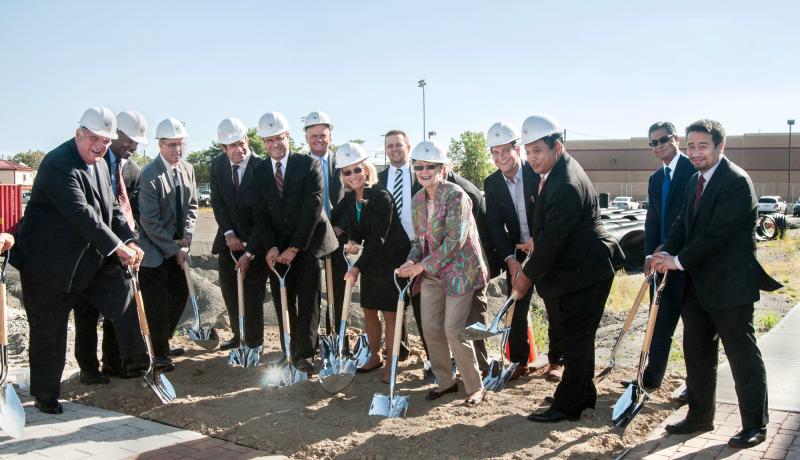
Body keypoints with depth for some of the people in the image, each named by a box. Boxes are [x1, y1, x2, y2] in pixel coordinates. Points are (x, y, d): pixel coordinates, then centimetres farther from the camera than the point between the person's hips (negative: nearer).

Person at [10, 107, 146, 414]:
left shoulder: (100, 165, 7)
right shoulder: (59, 164, -21)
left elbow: (111, 210, 9)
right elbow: (81, 214, -28)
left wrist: (130, 242, -6)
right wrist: (117, 247, -26)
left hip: (93, 259, 8)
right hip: (49, 262, -8)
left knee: (126, 299, 5)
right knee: (49, 331, 5)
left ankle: (136, 361, 20)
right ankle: (45, 396, 20)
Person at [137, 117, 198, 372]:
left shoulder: (187, 169, 3)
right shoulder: (150, 175, -19)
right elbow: (150, 222, -19)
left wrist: (186, 234, -4)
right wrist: (174, 249, -15)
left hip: (177, 247, 7)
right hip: (154, 250, -7)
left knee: (180, 295, 13)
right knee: (157, 304, 0)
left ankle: (164, 342, 31)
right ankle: (160, 353, 14)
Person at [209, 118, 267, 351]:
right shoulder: (217, 164, -3)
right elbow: (217, 201, 0)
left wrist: (250, 251, -21)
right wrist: (228, 233, -13)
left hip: (255, 240, -5)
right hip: (229, 239, 5)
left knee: (253, 294, -1)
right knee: (230, 291, 13)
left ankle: (254, 343, 13)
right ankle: (238, 335, 30)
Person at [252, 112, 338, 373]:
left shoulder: (309, 165, -4)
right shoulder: (260, 171, 8)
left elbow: (313, 208, -10)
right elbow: (261, 213, 6)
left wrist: (295, 247, -12)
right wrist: (271, 246, -9)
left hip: (306, 245, -3)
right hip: (277, 248, 3)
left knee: (308, 302, 0)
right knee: (283, 303, 5)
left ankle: (304, 354, 8)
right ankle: (289, 352, 16)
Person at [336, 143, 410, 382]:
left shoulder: (381, 197, -22)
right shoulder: (349, 200, 0)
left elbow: (379, 238, -23)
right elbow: (354, 228, 7)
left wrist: (358, 267, -23)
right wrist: (352, 241, -17)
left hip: (392, 260, -7)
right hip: (370, 261, 7)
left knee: (390, 313, 0)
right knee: (369, 309, 14)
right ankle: (375, 356, 32)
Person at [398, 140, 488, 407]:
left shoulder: (455, 195, -16)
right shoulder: (418, 200, 7)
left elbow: (455, 240, -22)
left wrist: (422, 265, -19)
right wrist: (412, 262, -7)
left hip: (459, 269, -7)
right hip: (431, 273, 7)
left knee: (453, 330, -9)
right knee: (430, 328, 7)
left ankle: (475, 388, 9)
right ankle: (446, 381, 25)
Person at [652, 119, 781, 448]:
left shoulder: (736, 181, -16)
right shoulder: (695, 181, 11)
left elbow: (717, 233, -22)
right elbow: (683, 223, 10)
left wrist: (679, 261, -17)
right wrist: (667, 253, -7)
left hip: (729, 284, -9)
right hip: (698, 283, 9)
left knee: (743, 354, 2)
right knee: (697, 352, 15)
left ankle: (755, 425, 15)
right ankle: (699, 416, 28)